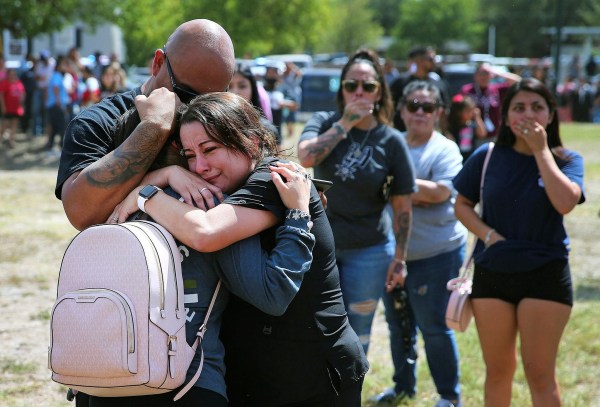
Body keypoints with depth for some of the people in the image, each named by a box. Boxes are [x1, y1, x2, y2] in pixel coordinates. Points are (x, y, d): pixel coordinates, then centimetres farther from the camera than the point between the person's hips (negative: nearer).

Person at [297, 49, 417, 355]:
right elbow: (306, 157, -25)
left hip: (369, 251, -1)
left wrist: (399, 258, -4)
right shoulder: (324, 123, -3)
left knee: (356, 333, 7)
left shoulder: (391, 141, -7)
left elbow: (402, 206, -3)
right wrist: (346, 123, -23)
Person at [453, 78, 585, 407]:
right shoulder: (487, 157, 1)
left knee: (540, 373, 0)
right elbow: (462, 204, 8)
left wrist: (540, 149, -18)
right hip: (492, 272, 2)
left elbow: (565, 202, -22)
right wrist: (487, 234, -9)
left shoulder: (565, 160, -3)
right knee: (497, 370, 13)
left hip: (545, 274, -2)